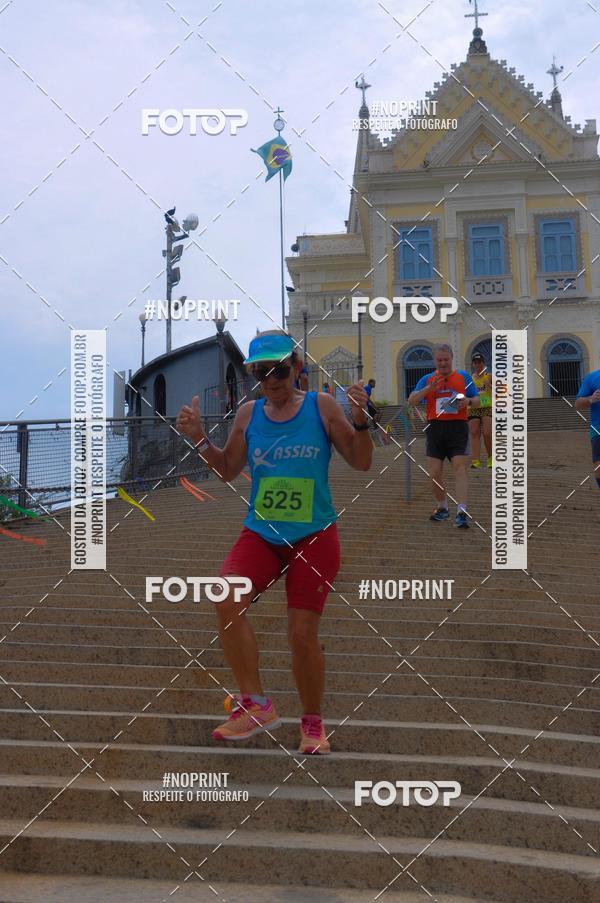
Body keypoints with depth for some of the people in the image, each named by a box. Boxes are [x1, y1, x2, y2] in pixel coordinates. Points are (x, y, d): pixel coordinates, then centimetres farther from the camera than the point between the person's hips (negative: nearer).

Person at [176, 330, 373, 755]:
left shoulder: (322, 406, -2)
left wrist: (361, 420, -16)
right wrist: (200, 439, -1)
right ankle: (256, 704, -10)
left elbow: (361, 462, 0)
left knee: (303, 633, -2)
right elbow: (228, 470, 13)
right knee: (227, 599, -23)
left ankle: (313, 723, 23)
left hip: (315, 537, -2)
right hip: (261, 533, 2)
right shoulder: (248, 413, 5)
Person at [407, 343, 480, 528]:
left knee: (460, 469, -12)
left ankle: (461, 512, -16)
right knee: (434, 473, 2)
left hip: (457, 427, -2)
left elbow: (477, 400, 11)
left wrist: (468, 401, -13)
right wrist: (429, 388, -13)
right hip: (435, 428, 2)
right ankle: (442, 508, 21)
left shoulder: (463, 377, 10)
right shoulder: (427, 379, 11)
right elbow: (411, 401, 1)